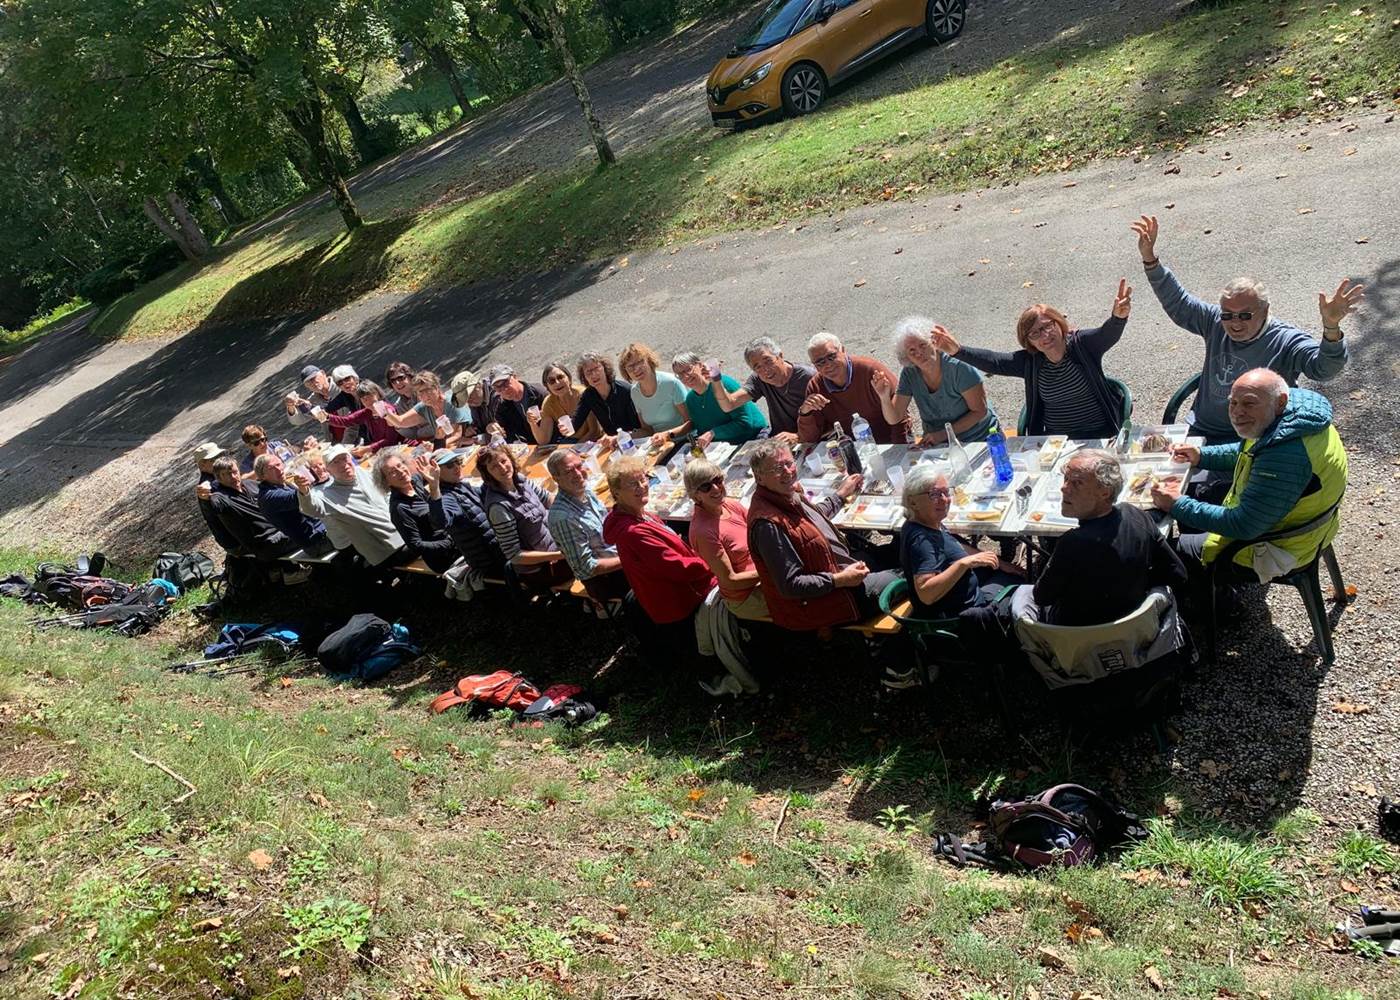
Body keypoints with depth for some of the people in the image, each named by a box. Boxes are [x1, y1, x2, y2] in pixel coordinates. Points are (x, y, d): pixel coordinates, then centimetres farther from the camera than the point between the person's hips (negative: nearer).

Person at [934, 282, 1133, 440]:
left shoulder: (1081, 344, -6)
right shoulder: (1030, 361, 3)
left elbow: (1108, 334, -24)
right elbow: (994, 362, -3)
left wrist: (1118, 317, -49)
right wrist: (957, 351, -18)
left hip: (1098, 436, -3)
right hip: (1054, 441, 3)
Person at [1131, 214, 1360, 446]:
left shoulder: (1286, 341, -9)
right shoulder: (1215, 322, 7)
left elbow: (1323, 368, -24)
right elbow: (1177, 303, 15)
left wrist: (1331, 327, -43)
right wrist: (1149, 257, 6)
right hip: (1199, 432, 5)